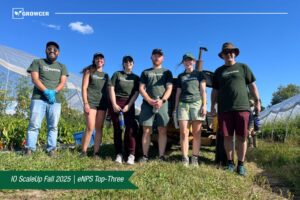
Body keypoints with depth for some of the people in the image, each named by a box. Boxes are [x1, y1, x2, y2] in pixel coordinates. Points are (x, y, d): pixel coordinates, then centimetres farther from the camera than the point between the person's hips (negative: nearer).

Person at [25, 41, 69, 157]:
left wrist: (53, 91, -14)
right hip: (39, 98, -2)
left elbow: (63, 82, 6)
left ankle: (51, 149, 2)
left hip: (56, 100, 2)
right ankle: (29, 149, -4)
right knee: (34, 125, -7)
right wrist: (46, 92, -15)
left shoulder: (62, 67, 19)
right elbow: (35, 79, 0)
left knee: (53, 126, -1)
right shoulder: (37, 62, 13)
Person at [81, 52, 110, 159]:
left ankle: (96, 153, 4)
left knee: (99, 128, 1)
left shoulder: (106, 75, 20)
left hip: (102, 103, 4)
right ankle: (83, 152, -2)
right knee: (90, 128, -12)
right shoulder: (89, 71, 9)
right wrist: (85, 103, -11)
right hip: (91, 102, -4)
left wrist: (109, 104, 8)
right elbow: (84, 88, 0)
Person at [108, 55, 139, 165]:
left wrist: (128, 106, -9)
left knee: (130, 128, -11)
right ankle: (119, 154, 5)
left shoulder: (136, 78, 11)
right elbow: (111, 89, 1)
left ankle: (131, 155, -10)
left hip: (129, 104, 1)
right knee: (117, 129, 0)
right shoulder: (117, 74, 8)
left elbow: (136, 93, 3)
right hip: (116, 103, 0)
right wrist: (114, 104, -9)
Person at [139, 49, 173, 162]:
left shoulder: (167, 72, 16)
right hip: (147, 104, 1)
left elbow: (169, 89, 5)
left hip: (162, 104, 0)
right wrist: (150, 100, -10)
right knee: (146, 131, -2)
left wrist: (162, 100, -13)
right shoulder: (145, 72, 18)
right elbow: (141, 89, 7)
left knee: (162, 131, -3)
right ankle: (145, 156, 3)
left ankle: (161, 156, 2)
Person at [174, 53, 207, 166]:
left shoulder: (199, 74, 13)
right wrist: (175, 107, 11)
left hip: (197, 103, -1)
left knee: (196, 133, -3)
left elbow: (203, 90, 6)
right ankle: (185, 158, -2)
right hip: (183, 104, 2)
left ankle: (195, 158, 3)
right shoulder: (180, 76, 19)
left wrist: (204, 105, -4)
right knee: (184, 133, -6)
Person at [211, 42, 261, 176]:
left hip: (242, 107, -1)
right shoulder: (218, 71, 16)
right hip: (224, 109, 1)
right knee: (227, 136, 2)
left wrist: (257, 101, 3)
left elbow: (252, 85, 11)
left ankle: (241, 164, 10)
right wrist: (213, 106, 9)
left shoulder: (243, 67, 13)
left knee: (242, 137, -1)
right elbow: (215, 90, 16)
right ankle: (230, 162, 14)